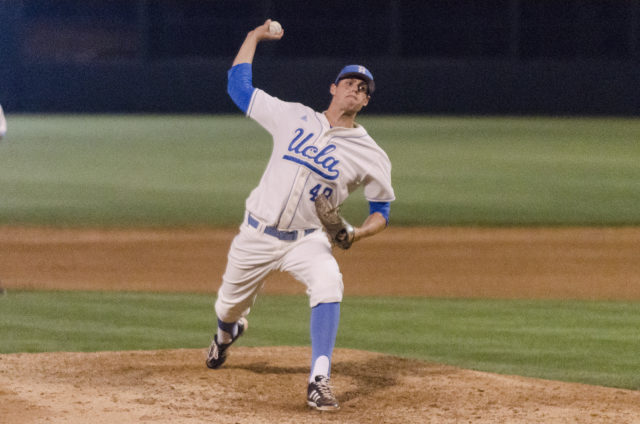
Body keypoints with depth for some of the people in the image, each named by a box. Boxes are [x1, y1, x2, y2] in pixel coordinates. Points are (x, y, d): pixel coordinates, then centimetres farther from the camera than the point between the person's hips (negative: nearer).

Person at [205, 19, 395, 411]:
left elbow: (383, 209, 3)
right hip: (257, 235, 2)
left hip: (307, 241, -2)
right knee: (229, 306, 15)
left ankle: (319, 381, -35)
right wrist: (254, 37, 9)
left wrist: (358, 232, -17)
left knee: (328, 282, -34)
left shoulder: (371, 156, -4)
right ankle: (228, 333, 57)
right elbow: (239, 85, 7)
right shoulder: (294, 117, 0)